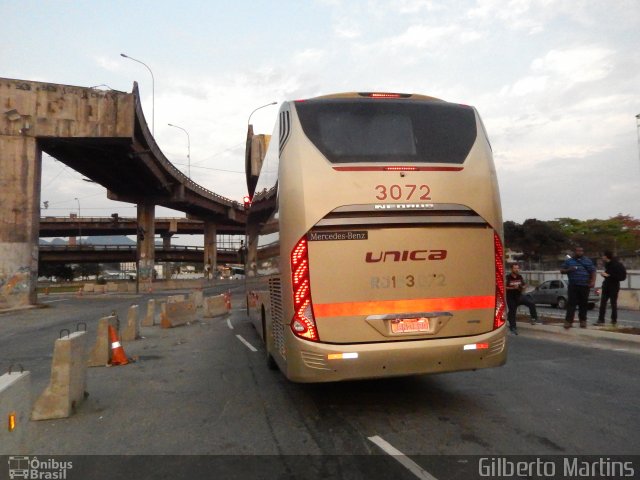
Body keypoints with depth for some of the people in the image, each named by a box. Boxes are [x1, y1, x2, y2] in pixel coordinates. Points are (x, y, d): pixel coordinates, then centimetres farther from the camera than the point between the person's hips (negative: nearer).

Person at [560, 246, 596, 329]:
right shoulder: (568, 261, 9)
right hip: (573, 286, -1)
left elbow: (593, 272, 8)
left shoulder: (588, 261, 11)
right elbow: (561, 270, 10)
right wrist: (568, 270, -11)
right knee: (571, 303, -5)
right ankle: (568, 321, -6)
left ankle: (583, 321, 16)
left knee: (583, 304, 6)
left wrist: (593, 281, -6)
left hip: (585, 286, 1)